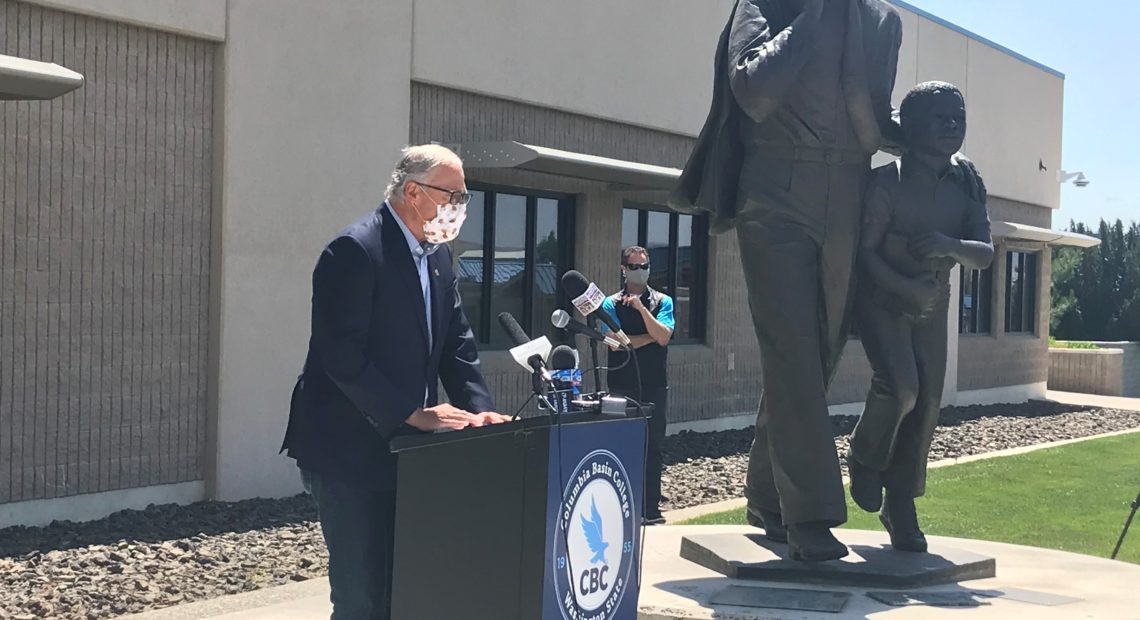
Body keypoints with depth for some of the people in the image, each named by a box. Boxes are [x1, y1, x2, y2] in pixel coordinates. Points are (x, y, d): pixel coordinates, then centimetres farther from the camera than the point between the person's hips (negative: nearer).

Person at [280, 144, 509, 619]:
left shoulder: (438, 255, 11)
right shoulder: (354, 250, -17)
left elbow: (456, 342, 12)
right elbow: (342, 356, -22)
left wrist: (480, 410, -3)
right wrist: (413, 414, -21)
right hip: (350, 451, -8)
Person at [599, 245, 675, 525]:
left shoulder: (662, 301, 9)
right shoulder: (611, 304, 6)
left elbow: (663, 337, -8)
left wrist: (641, 308, -12)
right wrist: (651, 336, -5)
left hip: (655, 386, 1)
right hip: (622, 385, -1)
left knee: (652, 447, 1)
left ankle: (651, 510, 6)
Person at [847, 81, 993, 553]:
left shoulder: (966, 187, 0)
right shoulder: (886, 182, -14)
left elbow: (985, 254, -7)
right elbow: (865, 251, -15)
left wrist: (952, 246, -29)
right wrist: (905, 287, -29)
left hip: (933, 306, 5)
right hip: (881, 299, -5)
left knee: (927, 403, 0)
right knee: (900, 384, -24)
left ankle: (901, 506, 15)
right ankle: (865, 460, 6)